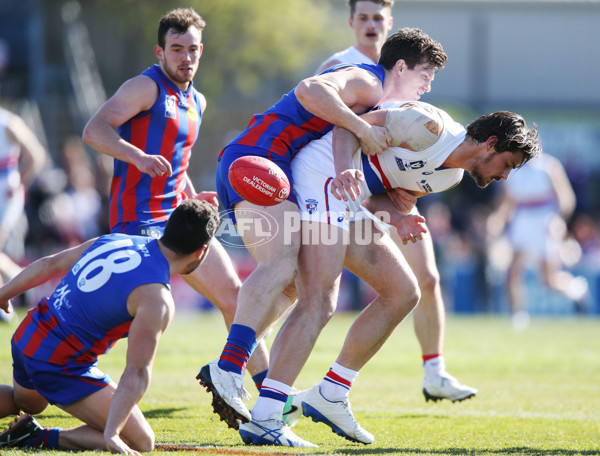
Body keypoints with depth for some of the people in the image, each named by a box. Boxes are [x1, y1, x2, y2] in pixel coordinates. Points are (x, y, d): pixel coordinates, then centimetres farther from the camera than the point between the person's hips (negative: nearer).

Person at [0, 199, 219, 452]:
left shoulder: (115, 240, 4)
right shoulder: (158, 299, -19)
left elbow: (49, 265, 15)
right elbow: (137, 371, -24)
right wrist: (111, 434, -27)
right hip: (62, 365, -8)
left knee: (28, 402, 40)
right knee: (141, 442, -4)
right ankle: (36, 437, -8)